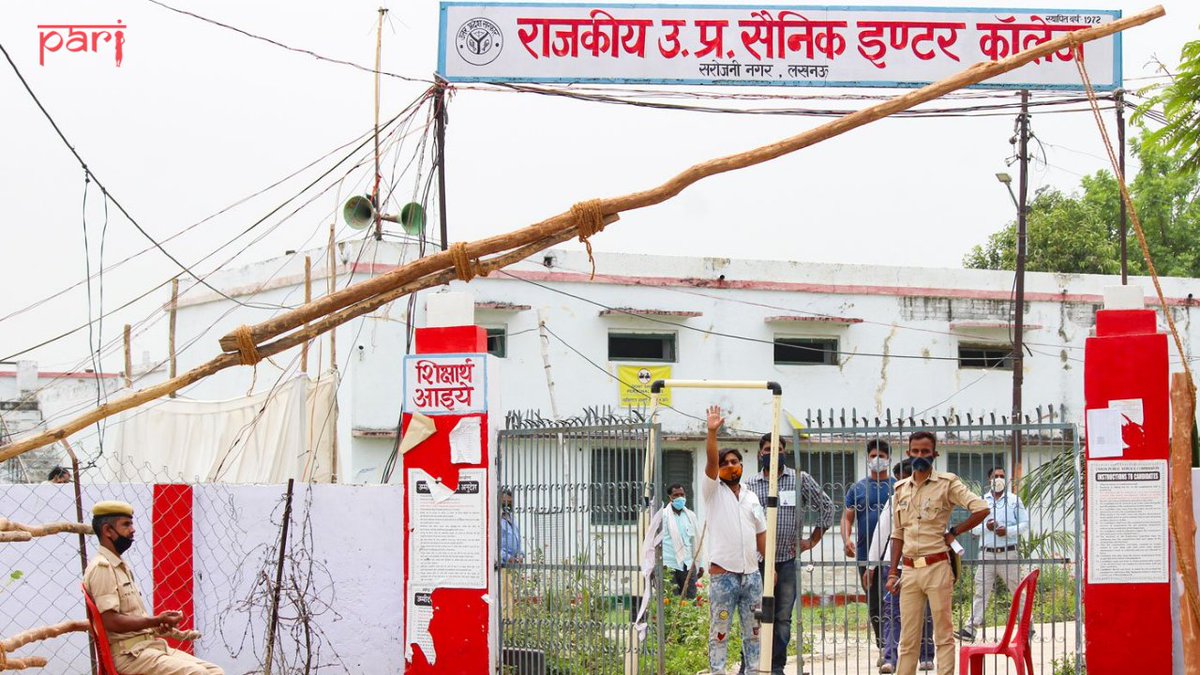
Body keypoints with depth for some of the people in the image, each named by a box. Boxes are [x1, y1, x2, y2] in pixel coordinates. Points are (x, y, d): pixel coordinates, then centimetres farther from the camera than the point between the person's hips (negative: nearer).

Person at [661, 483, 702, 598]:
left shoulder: (691, 515, 13)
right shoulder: (663, 515, 0)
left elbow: (696, 540, 16)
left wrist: (700, 564, 14)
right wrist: (660, 563, -10)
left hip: (688, 565, 4)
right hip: (670, 565, -4)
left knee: (690, 600, 0)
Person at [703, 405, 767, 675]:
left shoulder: (751, 498, 16)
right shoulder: (713, 491, 3)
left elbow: (761, 535, 16)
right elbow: (710, 461, -14)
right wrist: (712, 431, -27)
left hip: (751, 573, 5)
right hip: (723, 573, -5)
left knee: (753, 630, 8)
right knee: (719, 632, -2)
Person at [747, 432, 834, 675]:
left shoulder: (800, 480, 6)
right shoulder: (750, 486, 7)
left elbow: (826, 507, 12)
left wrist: (812, 540, 8)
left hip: (787, 561, 0)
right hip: (757, 561, 0)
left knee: (783, 618, 3)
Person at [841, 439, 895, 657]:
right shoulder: (858, 489, 11)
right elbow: (847, 517, 8)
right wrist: (846, 539, -11)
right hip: (865, 555, 3)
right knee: (873, 605, 9)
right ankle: (883, 647, 19)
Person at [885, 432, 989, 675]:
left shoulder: (947, 484, -2)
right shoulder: (900, 489, 13)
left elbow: (981, 509, -10)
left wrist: (953, 532, -6)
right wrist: (893, 572, 11)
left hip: (937, 567, -5)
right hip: (909, 570, 5)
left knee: (943, 634, 0)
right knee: (907, 638, 6)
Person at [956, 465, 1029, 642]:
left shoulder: (1014, 500, 6)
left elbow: (1025, 523, 2)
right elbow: (973, 527, 10)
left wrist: (1008, 531, -13)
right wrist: (986, 527, -10)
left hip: (1008, 553, -1)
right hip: (987, 553, 2)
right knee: (981, 590, -2)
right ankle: (971, 628, -5)